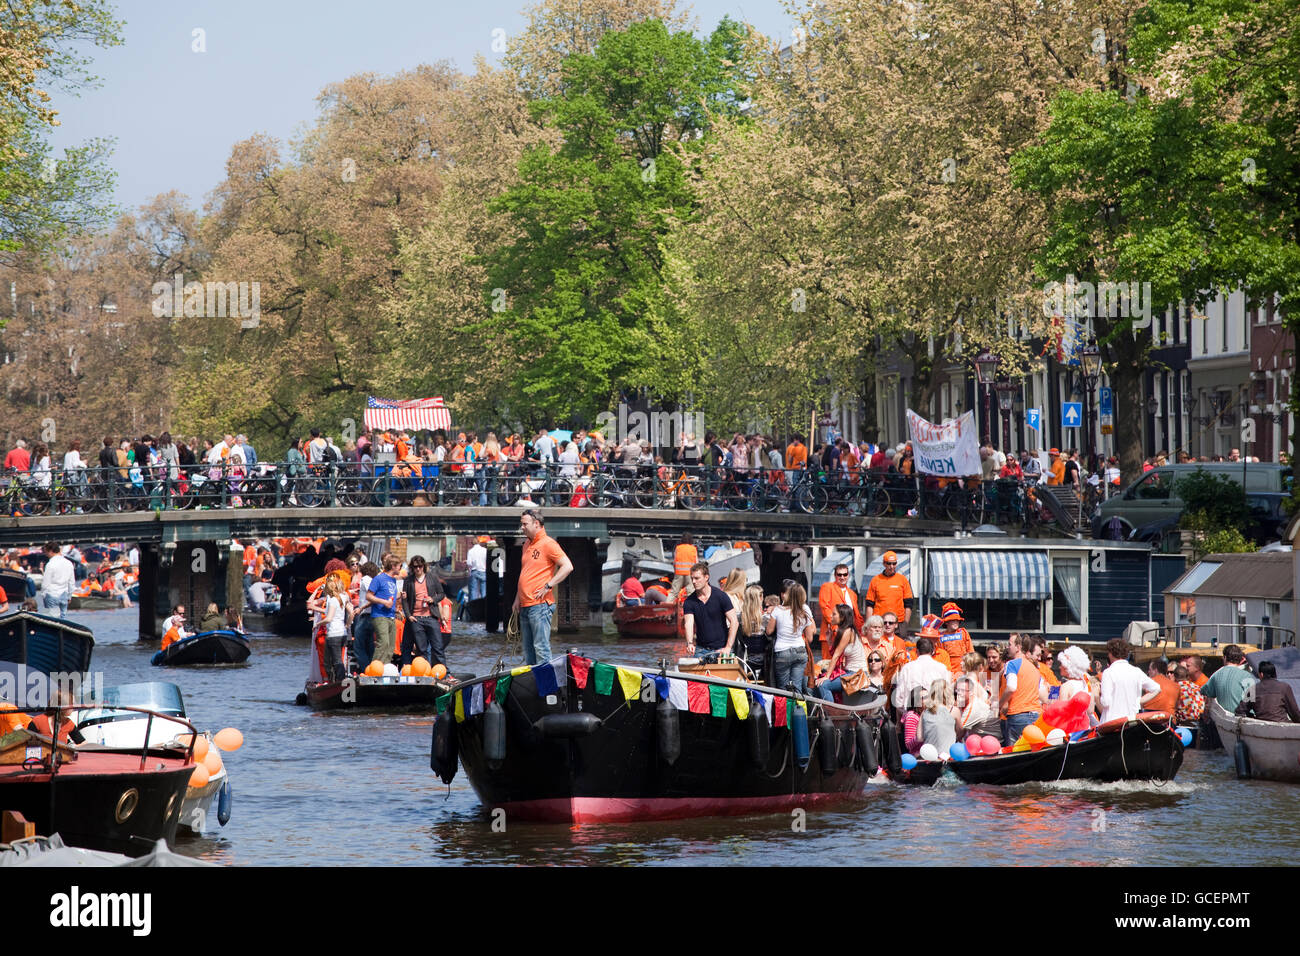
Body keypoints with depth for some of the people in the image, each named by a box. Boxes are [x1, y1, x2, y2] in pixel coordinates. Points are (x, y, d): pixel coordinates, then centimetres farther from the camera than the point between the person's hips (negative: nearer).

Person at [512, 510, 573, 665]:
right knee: (528, 649, 10)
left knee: (541, 647, -11)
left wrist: (548, 586, -17)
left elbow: (567, 567, -16)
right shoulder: (527, 545, 19)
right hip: (525, 606, 9)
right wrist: (517, 599, 21)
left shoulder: (548, 544, -8)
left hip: (540, 605, -9)